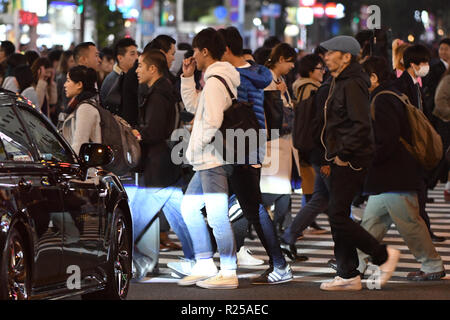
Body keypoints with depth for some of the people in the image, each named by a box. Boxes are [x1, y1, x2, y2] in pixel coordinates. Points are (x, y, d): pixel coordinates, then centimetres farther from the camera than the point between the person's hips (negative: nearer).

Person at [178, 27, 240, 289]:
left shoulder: (215, 81, -16)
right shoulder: (216, 79, 16)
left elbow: (212, 120, -23)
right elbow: (193, 106, 25)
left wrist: (198, 146, -11)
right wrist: (188, 78, 17)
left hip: (215, 159, -11)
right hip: (207, 160, 11)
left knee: (217, 215, -8)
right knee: (190, 208, 16)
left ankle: (229, 273, -5)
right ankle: (205, 266, 19)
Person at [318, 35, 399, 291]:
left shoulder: (352, 85, -15)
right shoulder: (341, 83, 17)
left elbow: (361, 125, -24)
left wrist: (344, 153, -20)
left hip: (351, 161, -10)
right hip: (342, 159, 10)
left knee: (338, 215, -11)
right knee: (338, 216, 9)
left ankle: (384, 255, -2)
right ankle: (348, 275, 13)